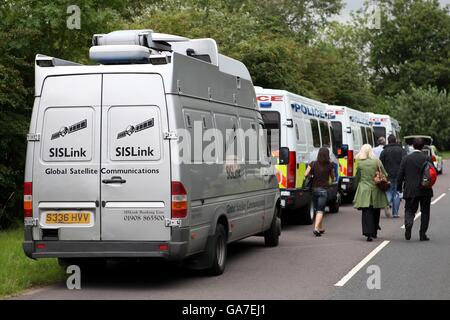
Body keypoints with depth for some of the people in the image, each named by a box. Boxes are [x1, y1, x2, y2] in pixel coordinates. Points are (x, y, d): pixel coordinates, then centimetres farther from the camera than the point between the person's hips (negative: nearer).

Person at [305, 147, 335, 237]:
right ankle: (316, 228, -23)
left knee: (317, 209, 17)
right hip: (324, 189, -3)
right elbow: (333, 178, 6)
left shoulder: (313, 164, -2)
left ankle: (320, 228, 28)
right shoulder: (329, 165, -4)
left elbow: (306, 174, -7)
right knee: (320, 210, -5)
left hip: (314, 188, 3)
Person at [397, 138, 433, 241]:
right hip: (425, 191, 0)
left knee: (409, 210, 8)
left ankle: (408, 224, -23)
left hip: (410, 191, 0)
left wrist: (399, 187, 7)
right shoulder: (427, 158, -4)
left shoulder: (406, 158, -3)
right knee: (425, 212, 11)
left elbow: (400, 174, -3)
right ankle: (422, 234, 9)